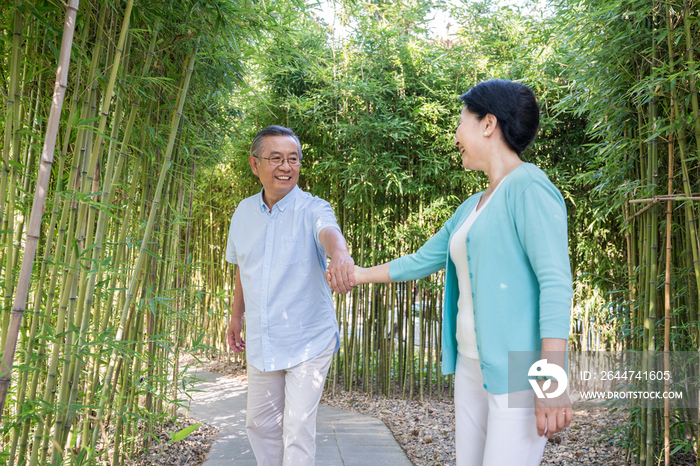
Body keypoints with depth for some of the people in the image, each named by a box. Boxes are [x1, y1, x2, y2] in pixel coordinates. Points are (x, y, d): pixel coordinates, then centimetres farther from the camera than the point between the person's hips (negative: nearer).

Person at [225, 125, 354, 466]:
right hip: (261, 342, 5)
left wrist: (340, 254, -59)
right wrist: (236, 316, 20)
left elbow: (328, 231, -37)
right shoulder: (244, 212, 2)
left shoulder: (312, 209, -13)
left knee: (298, 430, -2)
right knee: (260, 424, 19)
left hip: (308, 341, -5)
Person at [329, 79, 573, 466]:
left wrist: (553, 381, -23)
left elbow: (556, 284, -18)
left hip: (517, 372, -8)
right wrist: (362, 275, 33)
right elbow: (423, 260, 25)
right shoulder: (472, 207, 15)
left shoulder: (529, 187, -11)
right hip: (472, 365, 8)